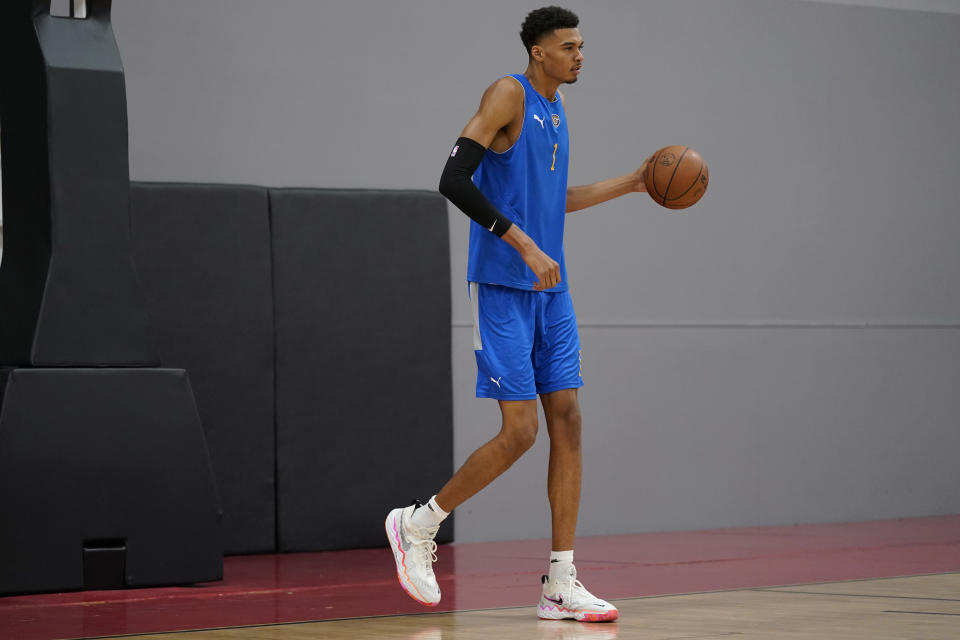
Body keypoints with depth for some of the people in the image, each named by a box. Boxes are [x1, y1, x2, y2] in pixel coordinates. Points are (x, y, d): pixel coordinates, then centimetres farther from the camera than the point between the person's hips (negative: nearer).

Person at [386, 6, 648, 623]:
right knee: (520, 430, -10)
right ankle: (418, 525, 10)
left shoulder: (556, 106, 17)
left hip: (550, 289, 8)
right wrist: (526, 247, -25)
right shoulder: (508, 94, -10)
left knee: (567, 421, 2)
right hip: (503, 287, -8)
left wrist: (630, 184, 25)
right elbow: (454, 180, -20)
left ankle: (561, 583, 4)